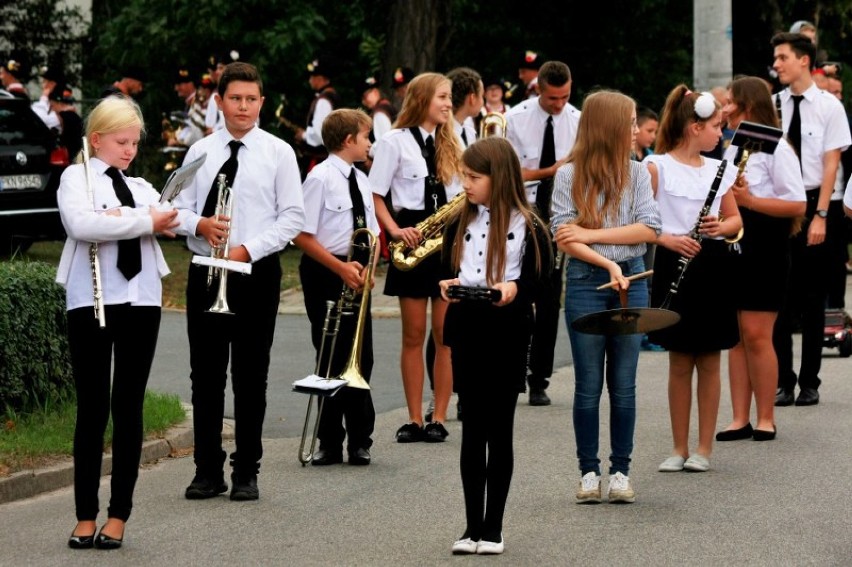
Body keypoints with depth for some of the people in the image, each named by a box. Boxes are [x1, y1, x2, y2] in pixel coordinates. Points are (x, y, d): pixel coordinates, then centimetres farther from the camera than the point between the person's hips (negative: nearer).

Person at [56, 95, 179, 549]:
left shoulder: (141, 187, 20)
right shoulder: (76, 177, 4)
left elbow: (165, 220, 0)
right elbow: (80, 223, -16)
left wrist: (118, 218, -14)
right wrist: (143, 223, -12)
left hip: (140, 300, 4)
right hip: (91, 302, -4)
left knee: (129, 407, 3)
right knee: (92, 408, -1)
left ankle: (118, 516, 6)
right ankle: (85, 517, 3)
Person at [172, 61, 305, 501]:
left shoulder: (278, 153, 0)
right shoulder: (200, 152, 7)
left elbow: (292, 217, -3)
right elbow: (179, 209, 10)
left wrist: (248, 249, -14)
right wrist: (199, 224, -13)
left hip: (257, 272, -2)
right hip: (206, 271, 2)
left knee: (251, 376, 2)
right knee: (205, 374, 5)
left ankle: (246, 473, 9)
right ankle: (208, 471, 12)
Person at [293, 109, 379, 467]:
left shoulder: (361, 181, 12)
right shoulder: (320, 178, -11)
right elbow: (302, 236, -15)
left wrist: (366, 268, -3)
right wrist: (341, 268, -19)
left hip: (356, 277, 6)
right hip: (325, 276, -6)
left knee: (361, 358, 6)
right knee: (332, 359, 0)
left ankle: (360, 441, 14)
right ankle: (330, 443, 9)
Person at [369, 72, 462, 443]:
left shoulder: (450, 144, 13)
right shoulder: (396, 142, 1)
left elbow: (463, 194, 15)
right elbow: (375, 196, -2)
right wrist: (395, 231, -15)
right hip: (413, 243, -3)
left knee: (445, 335, 0)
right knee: (414, 335, 2)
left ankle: (439, 419, 3)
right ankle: (414, 420, 6)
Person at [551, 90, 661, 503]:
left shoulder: (637, 173, 6)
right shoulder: (570, 175, -2)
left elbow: (649, 229, -5)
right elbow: (564, 236, -9)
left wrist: (591, 234, -13)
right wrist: (607, 264, -21)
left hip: (631, 282, 2)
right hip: (586, 283, -2)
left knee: (623, 384, 5)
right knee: (588, 384, 3)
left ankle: (621, 470, 11)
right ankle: (589, 472, 11)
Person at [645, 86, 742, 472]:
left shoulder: (719, 169, 9)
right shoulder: (657, 167, -4)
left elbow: (735, 220, 14)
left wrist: (720, 226, -8)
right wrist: (668, 239, -23)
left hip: (713, 267, 3)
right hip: (674, 266, -3)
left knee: (709, 361, 5)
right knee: (679, 363, 4)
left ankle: (703, 448, 11)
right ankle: (679, 448, 13)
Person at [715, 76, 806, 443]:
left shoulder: (776, 149, -10)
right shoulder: (731, 150, 15)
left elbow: (797, 205, -16)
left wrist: (750, 200, -22)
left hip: (763, 250, -8)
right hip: (730, 247, 8)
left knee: (756, 335, -7)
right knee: (735, 336, 7)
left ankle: (766, 419, 2)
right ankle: (740, 420, 10)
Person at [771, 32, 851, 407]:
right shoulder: (773, 106, 2)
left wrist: (820, 215, -13)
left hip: (818, 206, -2)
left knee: (813, 298, 5)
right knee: (780, 298, 1)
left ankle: (809, 383, 12)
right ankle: (783, 383, 7)